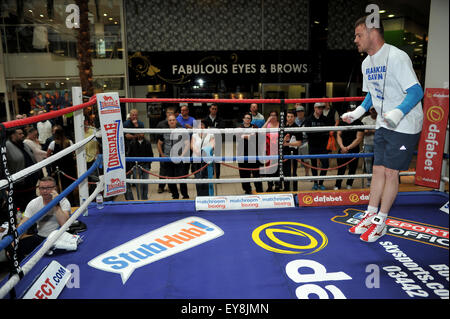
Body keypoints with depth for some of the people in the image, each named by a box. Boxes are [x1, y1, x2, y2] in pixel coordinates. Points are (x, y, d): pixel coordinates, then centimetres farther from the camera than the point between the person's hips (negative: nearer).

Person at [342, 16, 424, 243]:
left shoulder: (396, 57, -18)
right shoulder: (367, 63, 8)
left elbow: (416, 91, -22)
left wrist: (398, 112, -37)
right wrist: (358, 111, 6)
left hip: (405, 125, -7)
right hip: (383, 124, 7)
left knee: (390, 172, -3)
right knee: (378, 170, 9)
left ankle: (380, 223, 9)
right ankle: (370, 215, 19)